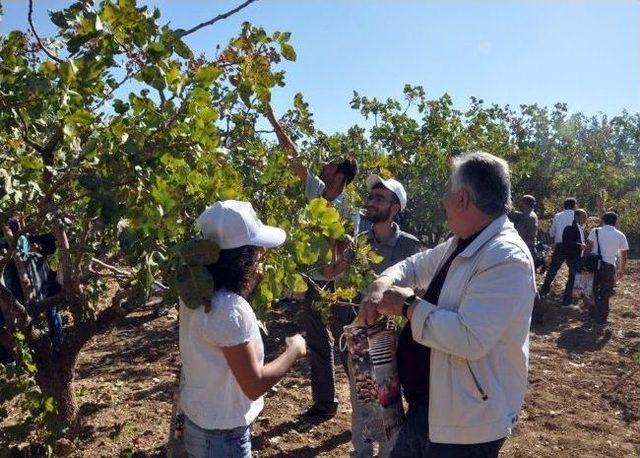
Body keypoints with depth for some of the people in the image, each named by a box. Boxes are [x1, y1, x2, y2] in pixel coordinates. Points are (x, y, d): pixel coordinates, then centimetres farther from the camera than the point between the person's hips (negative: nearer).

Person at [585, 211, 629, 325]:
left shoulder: (595, 232, 3)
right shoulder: (620, 236, 6)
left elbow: (588, 248, -6)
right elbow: (623, 255, 12)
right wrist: (622, 270, 24)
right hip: (609, 266, 0)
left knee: (593, 291, 17)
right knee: (605, 293, 10)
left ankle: (593, 313, 24)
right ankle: (601, 318, 13)